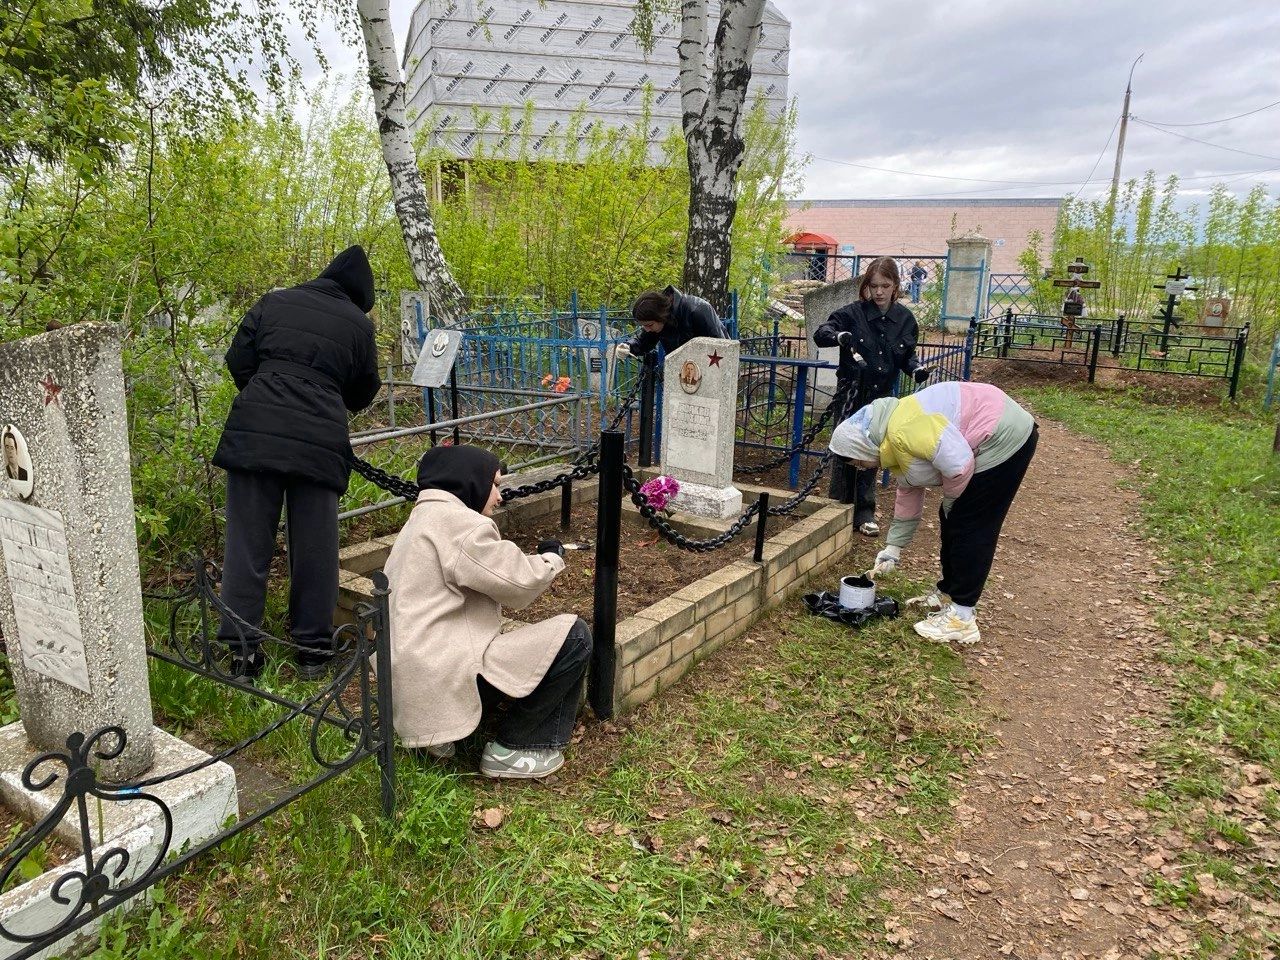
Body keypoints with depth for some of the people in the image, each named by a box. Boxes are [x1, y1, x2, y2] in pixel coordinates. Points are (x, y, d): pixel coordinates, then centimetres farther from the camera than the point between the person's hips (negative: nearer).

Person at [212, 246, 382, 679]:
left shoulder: (274, 302, 12)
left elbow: (237, 360, 10)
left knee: (248, 541, 7)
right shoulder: (358, 324, 9)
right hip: (320, 442, -1)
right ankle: (312, 646, 17)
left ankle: (242, 647, 10)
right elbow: (363, 394, 17)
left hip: (255, 431, 1)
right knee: (315, 546, 9)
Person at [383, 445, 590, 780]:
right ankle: (510, 749, 1)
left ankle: (442, 732, 16)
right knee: (573, 636, -9)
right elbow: (519, 583, -12)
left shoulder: (423, 520, 21)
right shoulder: (457, 522, -13)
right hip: (444, 678, -11)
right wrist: (551, 558, 6)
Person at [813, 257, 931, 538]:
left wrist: (917, 367, -10)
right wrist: (839, 336, -33)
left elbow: (906, 356, 11)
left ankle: (865, 513, 19)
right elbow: (820, 334, -12)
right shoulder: (853, 313, -10)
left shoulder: (905, 319, 0)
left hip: (881, 397, 3)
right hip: (851, 394, -3)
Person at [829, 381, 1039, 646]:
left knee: (971, 528, -5)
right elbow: (908, 496, 18)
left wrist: (949, 501, -7)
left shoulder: (901, 430, -24)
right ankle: (947, 594, 31)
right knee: (954, 522, 17)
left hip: (1004, 440, -10)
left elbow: (959, 464, -28)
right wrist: (893, 549, 21)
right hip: (985, 444, 10)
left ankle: (961, 618, 2)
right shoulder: (893, 443, 8)